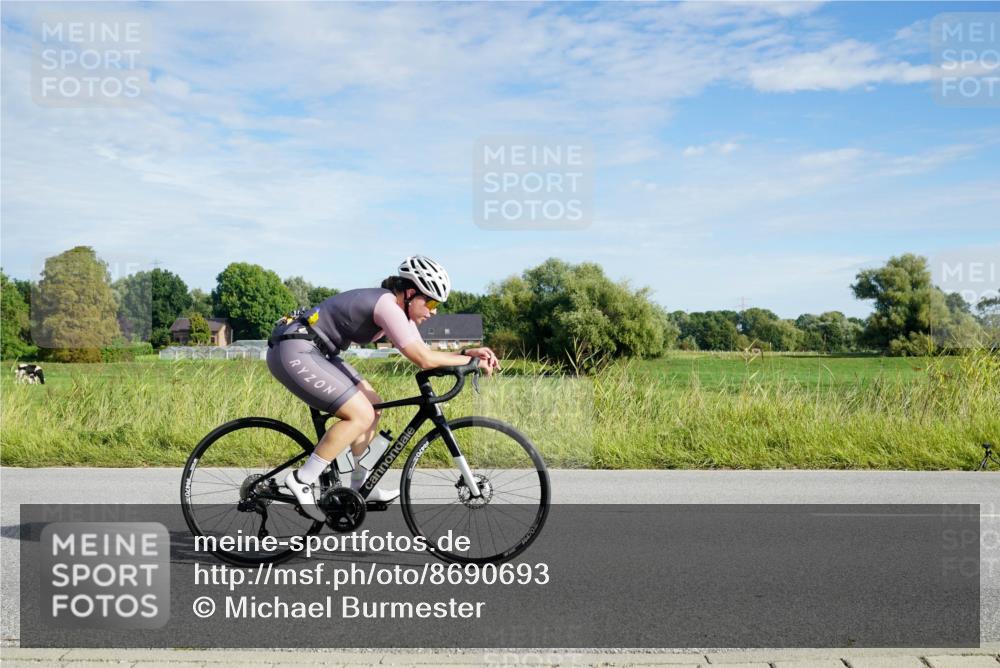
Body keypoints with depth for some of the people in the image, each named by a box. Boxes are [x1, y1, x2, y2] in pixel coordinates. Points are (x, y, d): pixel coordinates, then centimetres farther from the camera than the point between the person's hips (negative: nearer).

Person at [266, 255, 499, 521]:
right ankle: (301, 480, -7)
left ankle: (360, 486, 20)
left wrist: (468, 353, -3)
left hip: (314, 352, 11)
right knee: (361, 415, -15)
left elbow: (424, 353, 10)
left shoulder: (399, 309, 8)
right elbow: (423, 360, -26)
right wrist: (471, 361, -15)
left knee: (373, 406, 10)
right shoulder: (387, 305, -21)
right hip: (294, 353, -11)